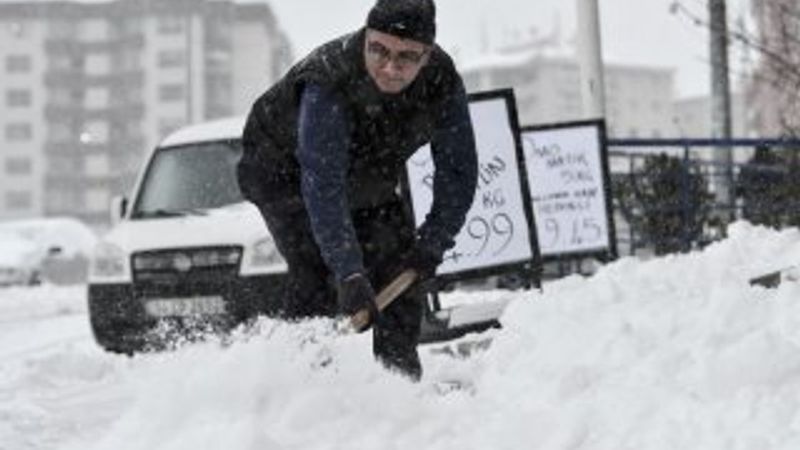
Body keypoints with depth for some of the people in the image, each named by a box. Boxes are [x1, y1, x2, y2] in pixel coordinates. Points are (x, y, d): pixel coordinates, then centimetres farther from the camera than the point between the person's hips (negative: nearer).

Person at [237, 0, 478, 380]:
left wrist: (431, 245, -22)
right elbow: (322, 188, -45)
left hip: (367, 183, 5)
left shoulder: (442, 82, -24)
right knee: (317, 274, -24)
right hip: (285, 173, -5)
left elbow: (458, 172, -13)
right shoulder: (327, 86, -40)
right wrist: (350, 274, -52)